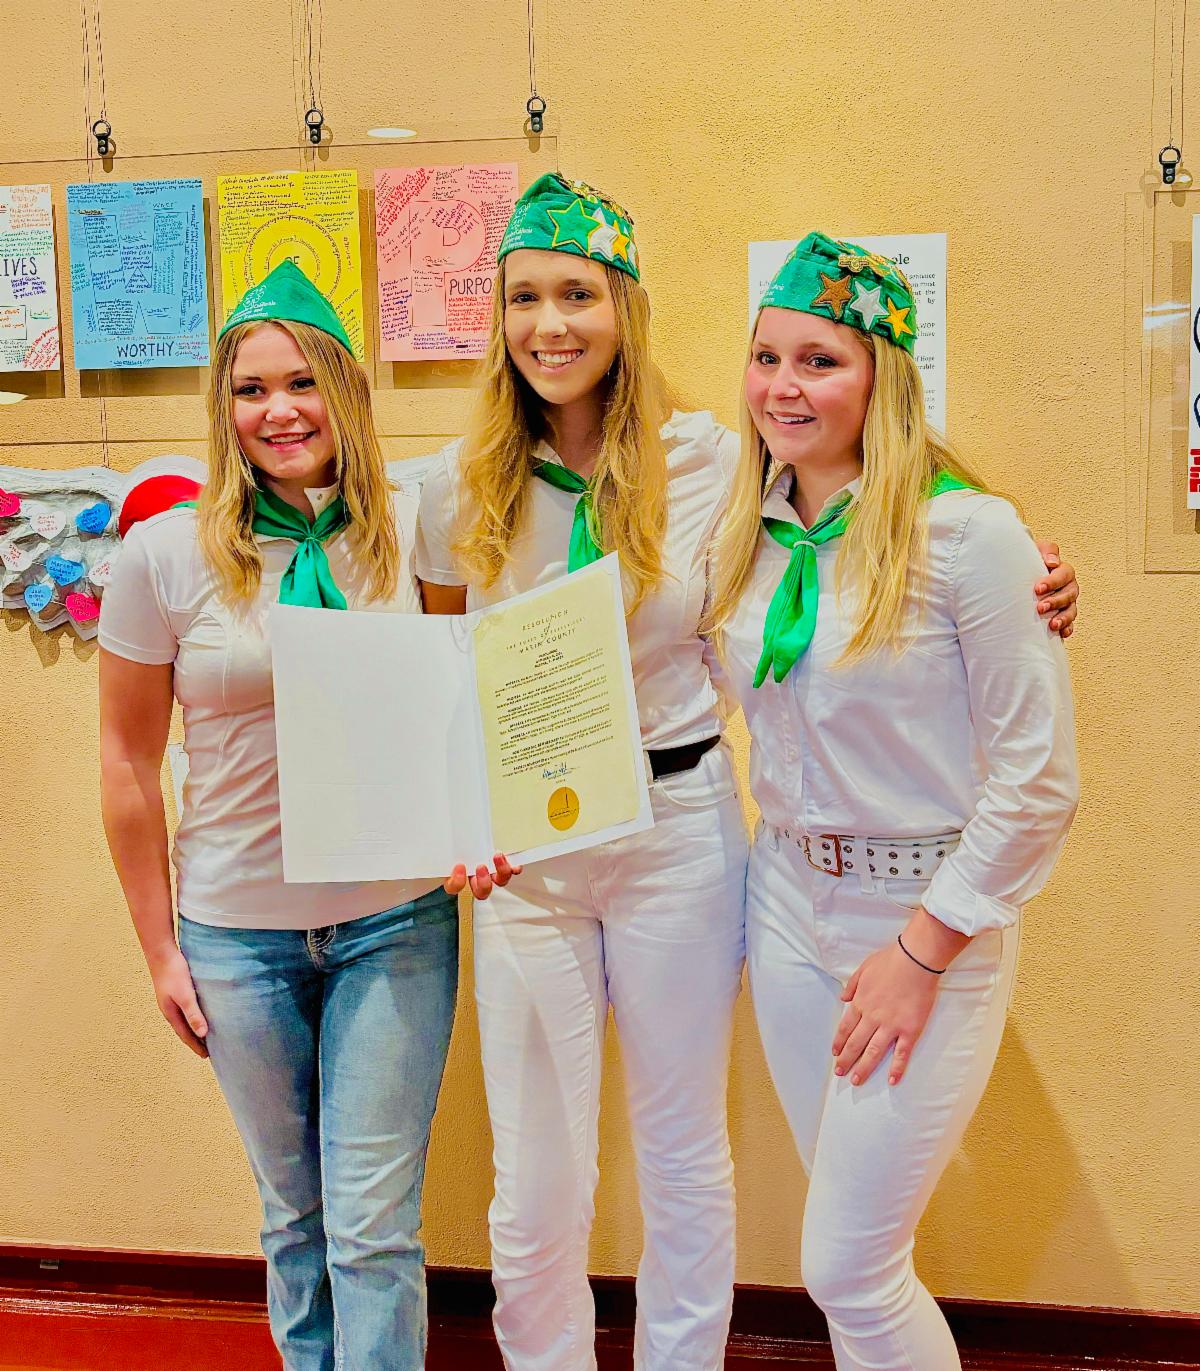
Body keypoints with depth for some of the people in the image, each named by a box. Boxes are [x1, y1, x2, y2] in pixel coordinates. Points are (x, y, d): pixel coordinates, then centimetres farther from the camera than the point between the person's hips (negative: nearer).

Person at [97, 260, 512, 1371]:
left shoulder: (409, 533, -4)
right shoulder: (166, 553, -7)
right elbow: (127, 764, 1)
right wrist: (159, 949, 3)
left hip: (395, 923, 0)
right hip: (237, 932, 1)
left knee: (373, 1223, 4)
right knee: (294, 1212, 17)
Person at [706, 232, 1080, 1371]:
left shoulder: (966, 531, -16)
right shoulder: (754, 531, 3)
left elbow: (1038, 777, -15)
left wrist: (921, 948, -14)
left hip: (928, 915, -6)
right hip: (788, 902, 6)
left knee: (846, 1268, 0)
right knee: (852, 1244, 17)